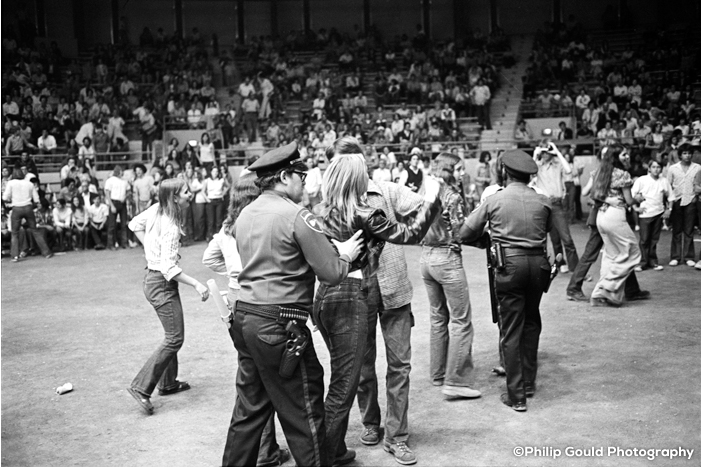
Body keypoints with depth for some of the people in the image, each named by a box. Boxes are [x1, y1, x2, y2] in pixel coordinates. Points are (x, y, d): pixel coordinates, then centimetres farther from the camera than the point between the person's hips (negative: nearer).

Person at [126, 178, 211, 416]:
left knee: (172, 334, 20)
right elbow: (169, 268, -28)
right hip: (162, 284, -10)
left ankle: (168, 383, 31)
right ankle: (141, 387, -2)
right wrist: (196, 284, -28)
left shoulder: (155, 210, 0)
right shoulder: (170, 227, -24)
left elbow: (134, 224, 17)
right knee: (174, 338, -5)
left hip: (153, 278, 10)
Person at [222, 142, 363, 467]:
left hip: (245, 317, 8)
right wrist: (345, 254, 8)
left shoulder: (245, 214, 12)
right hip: (280, 324, -8)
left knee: (249, 409, 19)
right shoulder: (297, 216, -13)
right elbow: (331, 274, -13)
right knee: (303, 414, 5)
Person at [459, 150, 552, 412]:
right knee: (531, 323, 20)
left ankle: (516, 395, 6)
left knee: (511, 331, 3)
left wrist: (487, 239, 21)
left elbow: (465, 234, 2)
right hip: (538, 263, 3)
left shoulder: (494, 200, -1)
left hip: (509, 265, -3)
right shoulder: (543, 201, 4)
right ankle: (528, 382, 29)